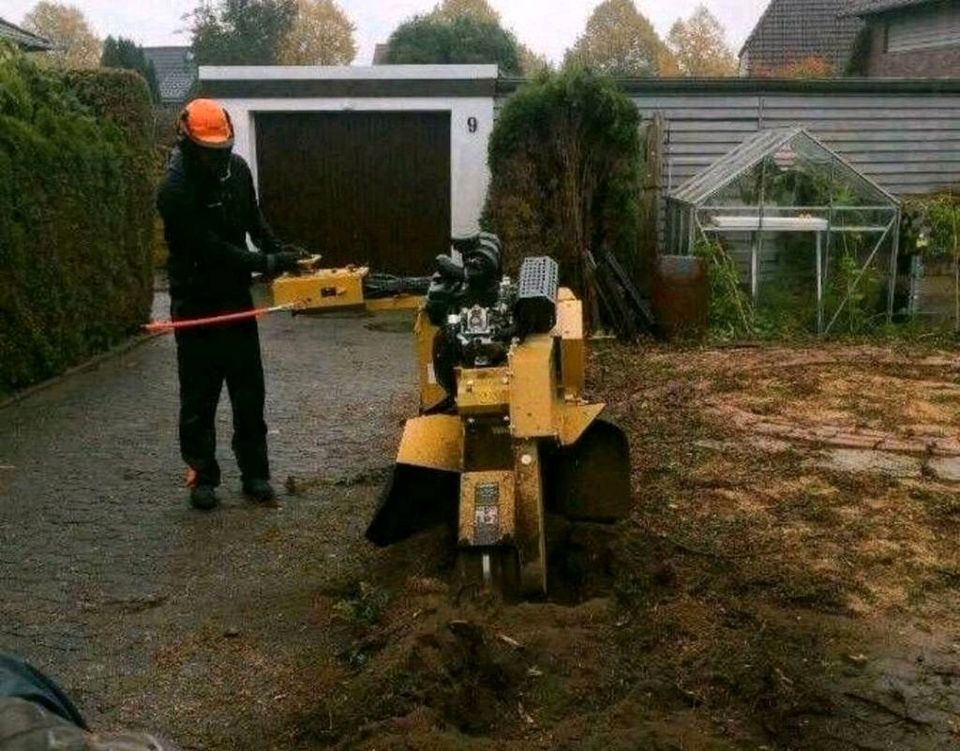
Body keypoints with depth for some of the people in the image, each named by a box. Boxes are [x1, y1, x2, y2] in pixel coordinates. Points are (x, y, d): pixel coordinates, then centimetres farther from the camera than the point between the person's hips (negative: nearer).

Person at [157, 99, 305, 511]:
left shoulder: (237, 168, 0)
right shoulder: (175, 190, -20)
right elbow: (211, 249, -24)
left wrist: (280, 251, 1)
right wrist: (267, 263, -23)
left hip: (236, 297, 6)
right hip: (196, 302, -5)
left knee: (249, 389, 8)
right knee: (199, 395, 3)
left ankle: (255, 473, 17)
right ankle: (202, 476, 15)